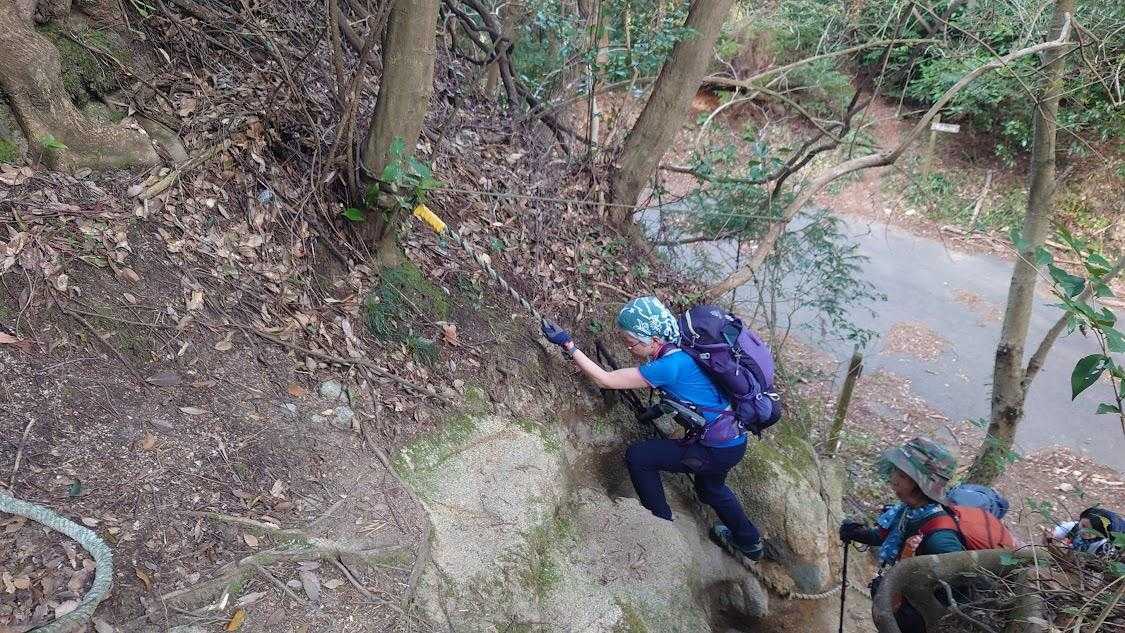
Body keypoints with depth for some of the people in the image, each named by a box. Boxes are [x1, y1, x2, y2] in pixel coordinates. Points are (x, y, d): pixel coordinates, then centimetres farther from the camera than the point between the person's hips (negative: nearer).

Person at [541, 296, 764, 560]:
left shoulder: (670, 365, -28)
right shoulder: (679, 348, -3)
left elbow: (605, 380, -25)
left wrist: (567, 344, -21)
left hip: (717, 451, -9)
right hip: (735, 440, 9)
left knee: (637, 456, -4)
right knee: (710, 488, 35)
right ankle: (750, 542, 56)